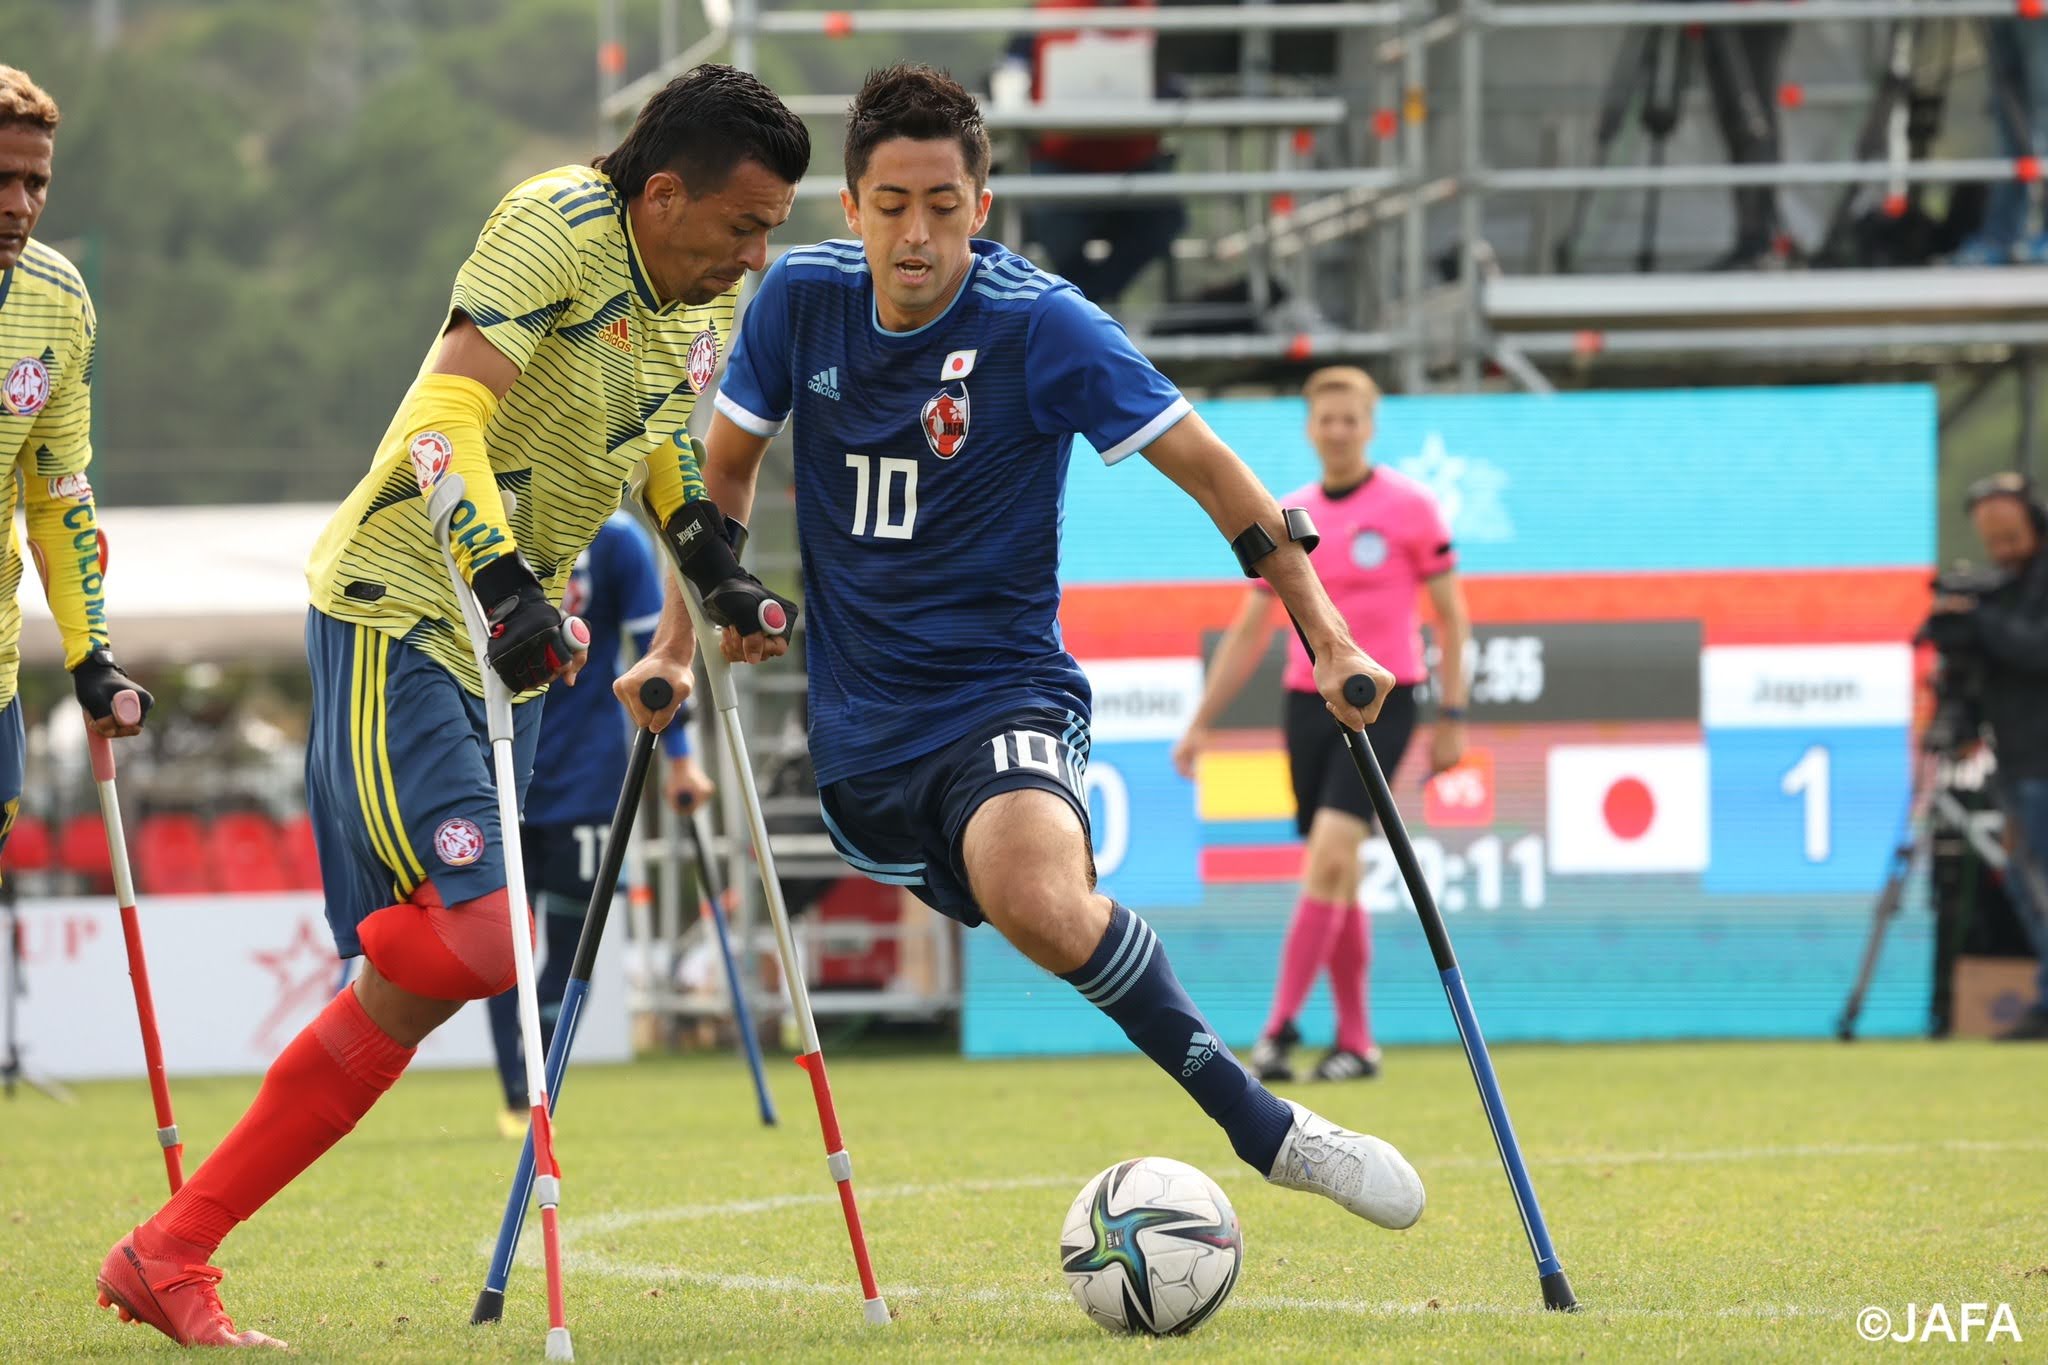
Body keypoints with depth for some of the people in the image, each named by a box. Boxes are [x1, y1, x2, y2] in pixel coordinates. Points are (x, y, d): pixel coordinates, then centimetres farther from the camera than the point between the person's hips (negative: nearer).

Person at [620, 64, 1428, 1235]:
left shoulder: (1040, 324, -14)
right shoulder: (801, 301, -2)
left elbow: (1208, 470, -11)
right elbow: (726, 470, 15)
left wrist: (1330, 643, -16)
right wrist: (679, 642, 13)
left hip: (1004, 695, -6)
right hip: (856, 728, 6)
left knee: (1037, 900, -33)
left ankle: (1267, 1127, -25)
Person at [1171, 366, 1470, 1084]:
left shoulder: (1410, 507, -2)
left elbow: (1452, 617, 1)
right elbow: (1249, 630, 15)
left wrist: (1452, 717, -5)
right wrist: (1201, 723, 10)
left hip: (1382, 702, -4)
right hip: (1307, 701, 4)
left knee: (1330, 856, -19)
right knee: (1336, 880, 6)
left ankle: (1280, 1025, -20)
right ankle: (1355, 1041, 13)